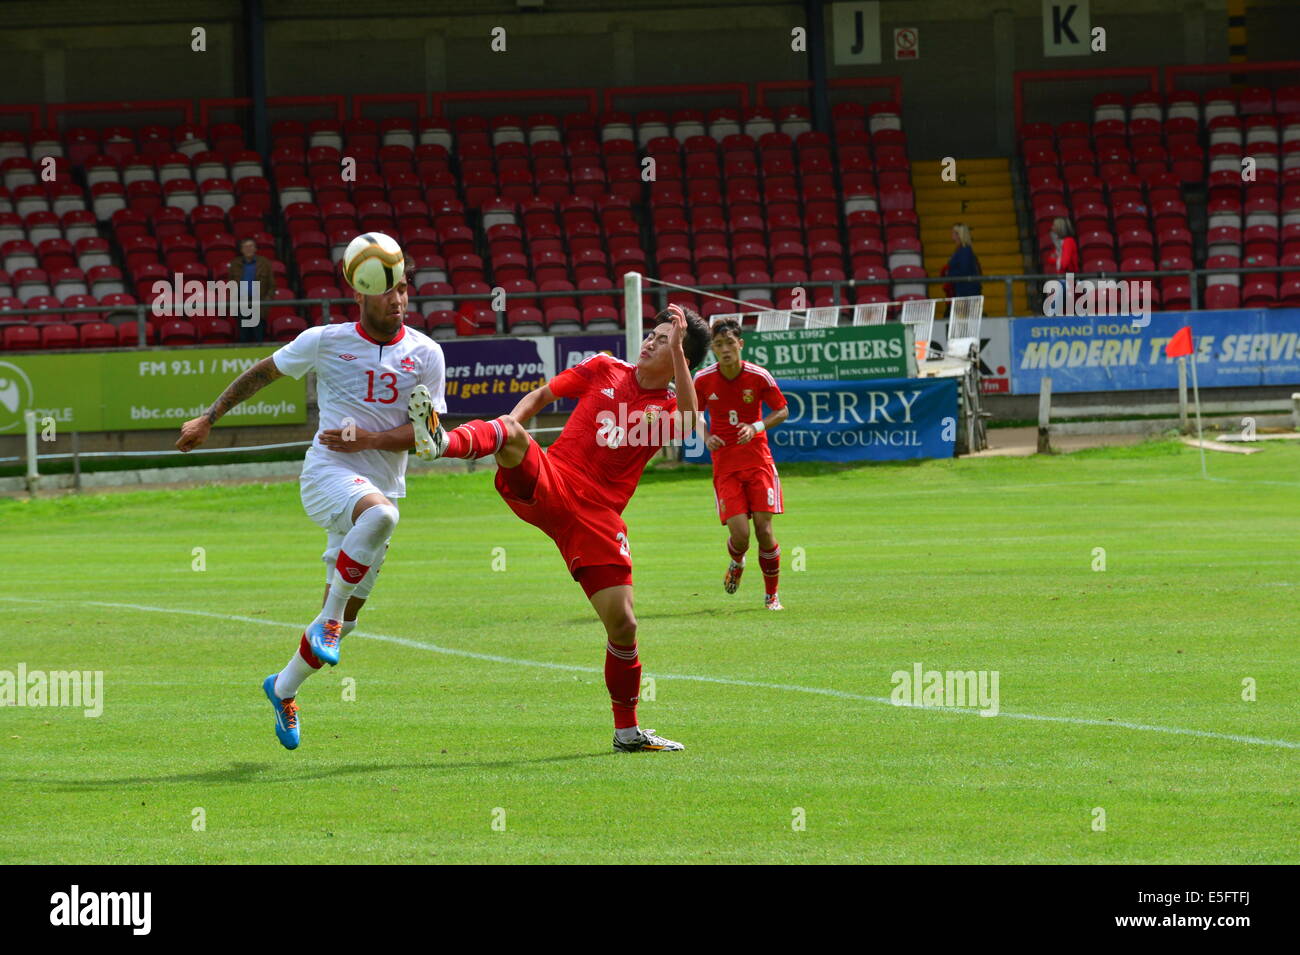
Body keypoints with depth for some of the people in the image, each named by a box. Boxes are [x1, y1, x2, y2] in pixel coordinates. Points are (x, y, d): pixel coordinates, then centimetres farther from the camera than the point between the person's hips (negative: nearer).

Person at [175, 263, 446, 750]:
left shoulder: (426, 355, 3)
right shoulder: (324, 342, 0)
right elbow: (262, 373, 14)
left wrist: (367, 440, -14)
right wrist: (207, 419, 17)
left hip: (382, 486, 3)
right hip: (327, 473, -3)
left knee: (343, 619, 5)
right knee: (379, 513, -39)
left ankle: (284, 688, 28)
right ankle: (329, 619, -26)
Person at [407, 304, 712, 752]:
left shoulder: (668, 408, 9)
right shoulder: (604, 370, 14)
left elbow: (688, 426, -16)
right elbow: (540, 396, 21)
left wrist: (678, 351, -19)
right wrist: (509, 425, 0)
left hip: (596, 517, 0)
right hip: (546, 484, 0)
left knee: (622, 623, -5)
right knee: (509, 433, -31)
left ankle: (627, 731, 13)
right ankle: (443, 441, -63)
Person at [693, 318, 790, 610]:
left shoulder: (759, 377, -7)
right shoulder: (703, 380, -4)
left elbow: (782, 411, 4)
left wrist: (756, 428, -14)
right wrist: (707, 438, -9)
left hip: (758, 460, 0)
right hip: (724, 464, 0)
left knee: (764, 529, -8)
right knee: (740, 534, -11)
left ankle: (771, 594, 12)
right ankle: (737, 563, 26)